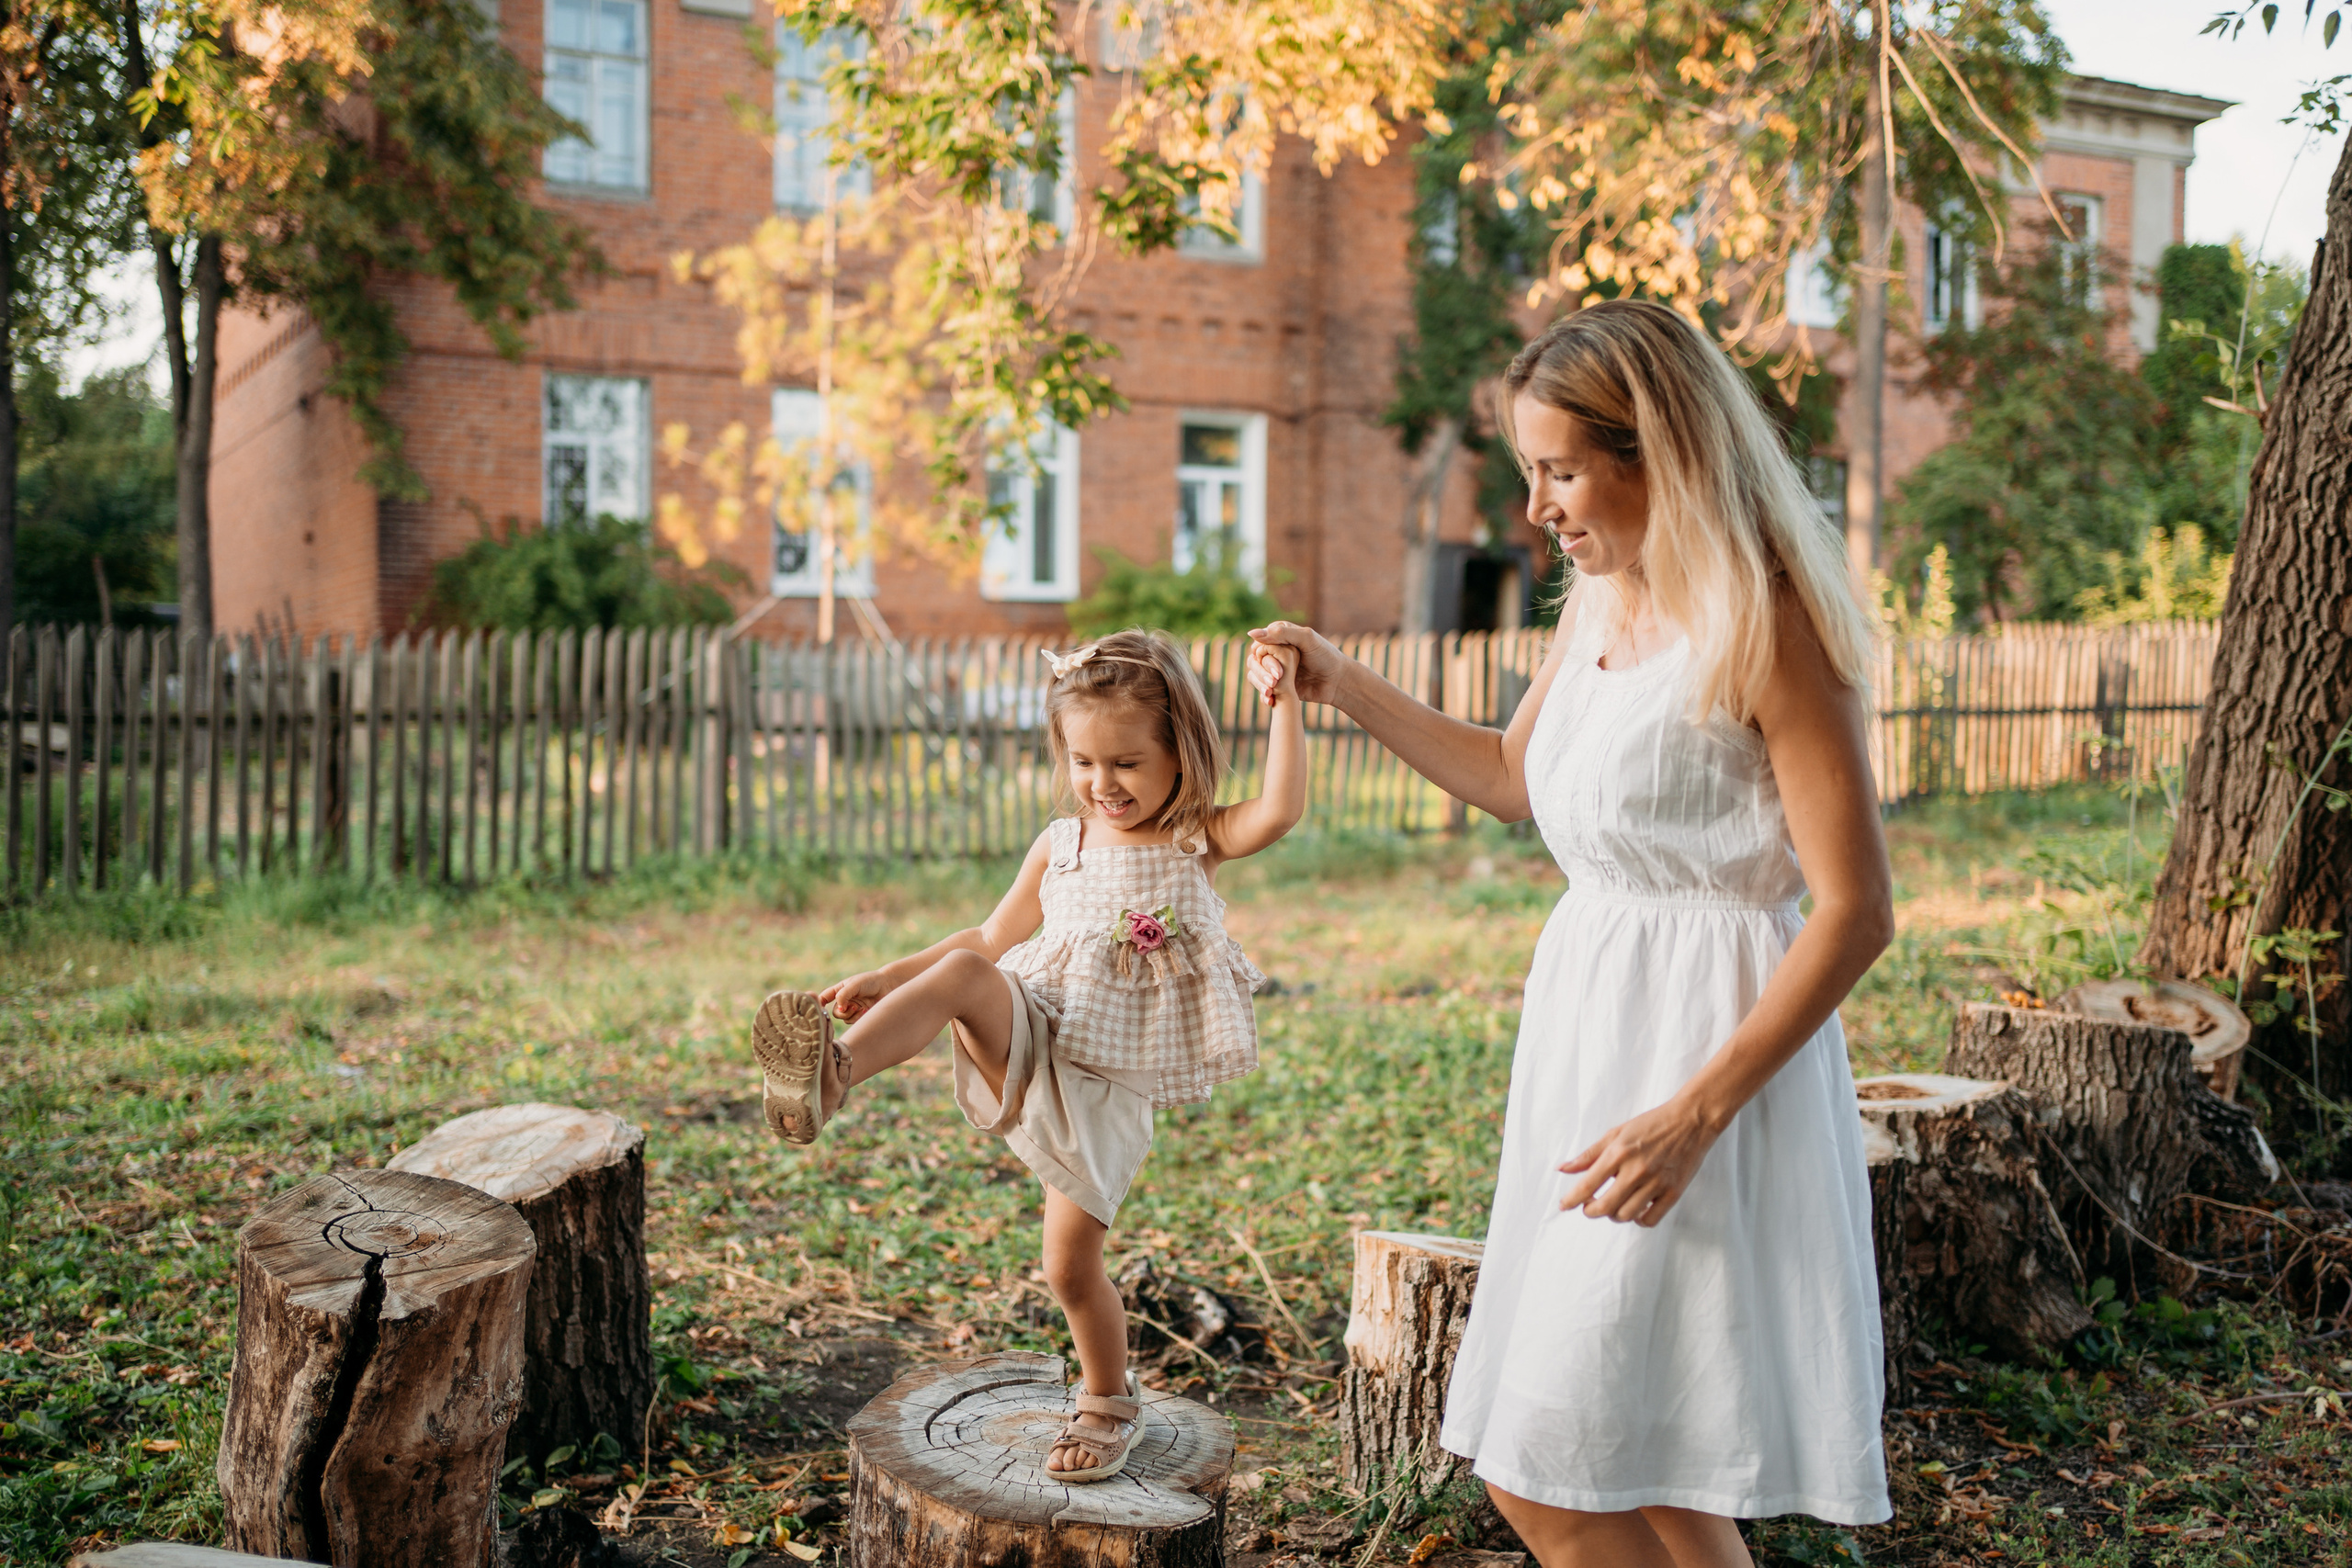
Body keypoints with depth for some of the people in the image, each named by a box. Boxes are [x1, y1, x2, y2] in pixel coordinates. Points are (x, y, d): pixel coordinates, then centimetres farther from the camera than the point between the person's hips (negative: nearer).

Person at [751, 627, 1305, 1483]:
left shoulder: (1196, 842, -1)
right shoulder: (1062, 844, 7)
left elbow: (1280, 811, -22)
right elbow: (989, 939, 14)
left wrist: (1283, 702, -24)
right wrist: (885, 980, 7)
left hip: (1109, 1084, -2)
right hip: (1030, 1047, 2)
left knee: (1071, 1267, 0)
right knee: (963, 975, -31)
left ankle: (1107, 1400, 27)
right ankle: (832, 1074, -44)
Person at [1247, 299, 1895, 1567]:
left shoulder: (1763, 622, -16)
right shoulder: (1599, 601, 8)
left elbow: (1856, 910, -17)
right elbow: (1514, 781, 24)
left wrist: (1693, 1114, -23)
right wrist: (1344, 688, 15)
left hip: (1708, 1031, -8)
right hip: (1586, 1011, 8)